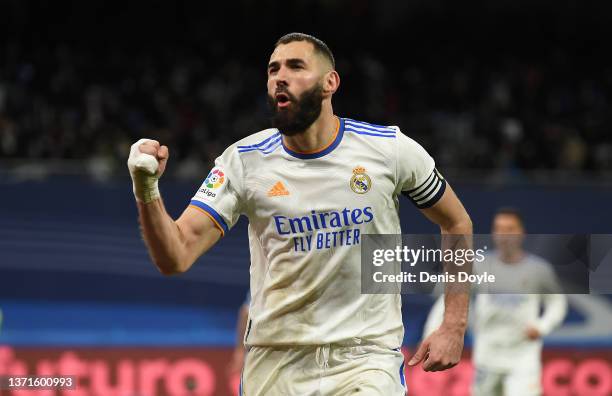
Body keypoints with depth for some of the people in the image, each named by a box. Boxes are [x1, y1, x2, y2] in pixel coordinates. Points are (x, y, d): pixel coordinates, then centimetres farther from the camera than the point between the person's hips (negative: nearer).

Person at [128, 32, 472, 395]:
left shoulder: (390, 148, -3)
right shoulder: (245, 160, -4)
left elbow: (457, 224, 11)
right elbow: (175, 258, -10)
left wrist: (454, 328, 5)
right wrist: (147, 189, -28)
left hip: (365, 358, -1)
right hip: (275, 362, 1)